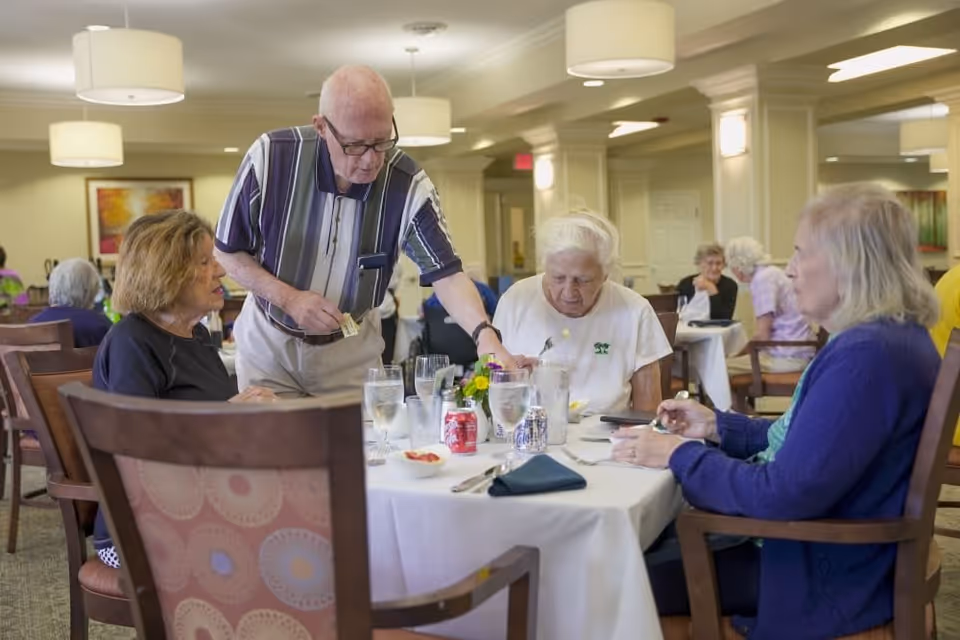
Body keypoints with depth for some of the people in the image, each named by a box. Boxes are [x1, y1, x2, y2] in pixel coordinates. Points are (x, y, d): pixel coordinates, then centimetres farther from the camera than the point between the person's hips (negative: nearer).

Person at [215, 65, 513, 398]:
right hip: (269, 342, 0)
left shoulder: (409, 184, -20)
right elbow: (227, 250, -9)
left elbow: (446, 273, -20)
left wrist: (485, 335, -39)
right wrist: (289, 298, -23)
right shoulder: (270, 156, -21)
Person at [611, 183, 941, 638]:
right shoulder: (881, 337, 7)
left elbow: (785, 494, -30)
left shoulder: (868, 355, -28)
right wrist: (718, 426, 8)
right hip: (818, 541, 10)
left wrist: (680, 455, -18)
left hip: (826, 575, -10)